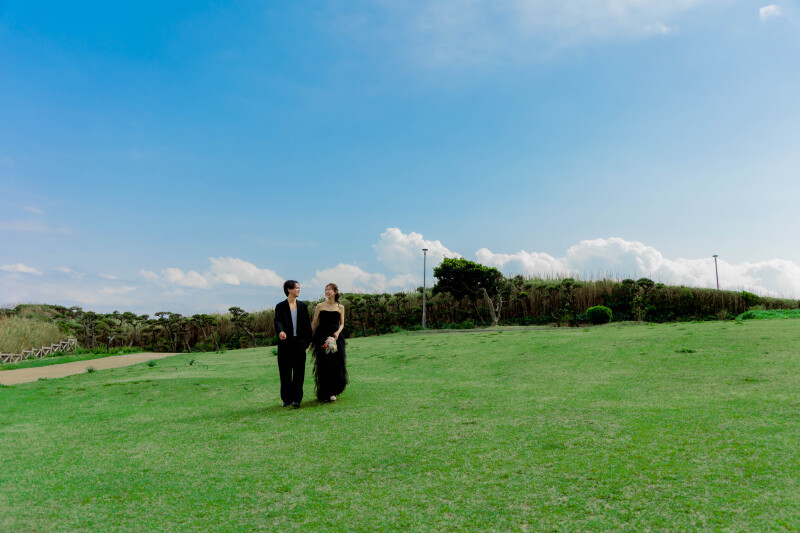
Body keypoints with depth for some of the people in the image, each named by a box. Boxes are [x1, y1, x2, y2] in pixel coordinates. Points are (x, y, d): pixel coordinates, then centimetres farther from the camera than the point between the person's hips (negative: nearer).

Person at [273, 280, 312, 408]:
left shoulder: (303, 306, 11)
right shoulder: (280, 306, 2)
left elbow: (307, 324, 12)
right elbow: (278, 321, -14)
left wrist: (308, 340, 6)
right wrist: (280, 331, -34)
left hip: (299, 343, 2)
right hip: (285, 342, -2)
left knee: (299, 371, 1)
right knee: (285, 372, 5)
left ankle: (296, 398, 7)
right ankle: (286, 399, 15)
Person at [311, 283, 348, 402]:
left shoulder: (340, 307, 9)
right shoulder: (320, 306, 4)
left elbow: (342, 324, 12)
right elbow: (314, 324, 6)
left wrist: (338, 332, -7)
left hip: (335, 338, 2)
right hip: (322, 338, -2)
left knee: (337, 364, -1)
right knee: (324, 365, -3)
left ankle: (333, 392, 15)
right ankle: (325, 394, 9)